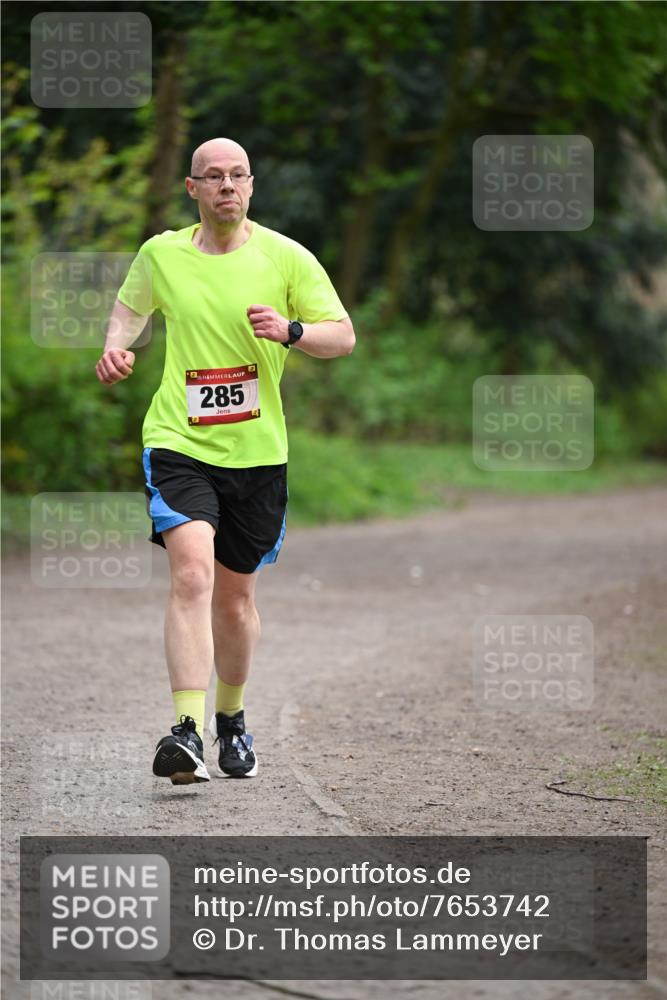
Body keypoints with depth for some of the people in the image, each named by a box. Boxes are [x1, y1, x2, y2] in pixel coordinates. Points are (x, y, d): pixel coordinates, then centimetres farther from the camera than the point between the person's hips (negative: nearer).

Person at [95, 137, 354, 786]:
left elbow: (344, 336, 3)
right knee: (191, 574, -23)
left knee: (235, 598, 12)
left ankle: (230, 718, 37)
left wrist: (290, 331, -17)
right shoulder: (161, 254, 3)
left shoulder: (285, 257, 0)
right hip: (178, 445, -1)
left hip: (257, 452, 1)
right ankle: (187, 730, -30)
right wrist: (117, 346, 3)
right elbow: (131, 306, 24)